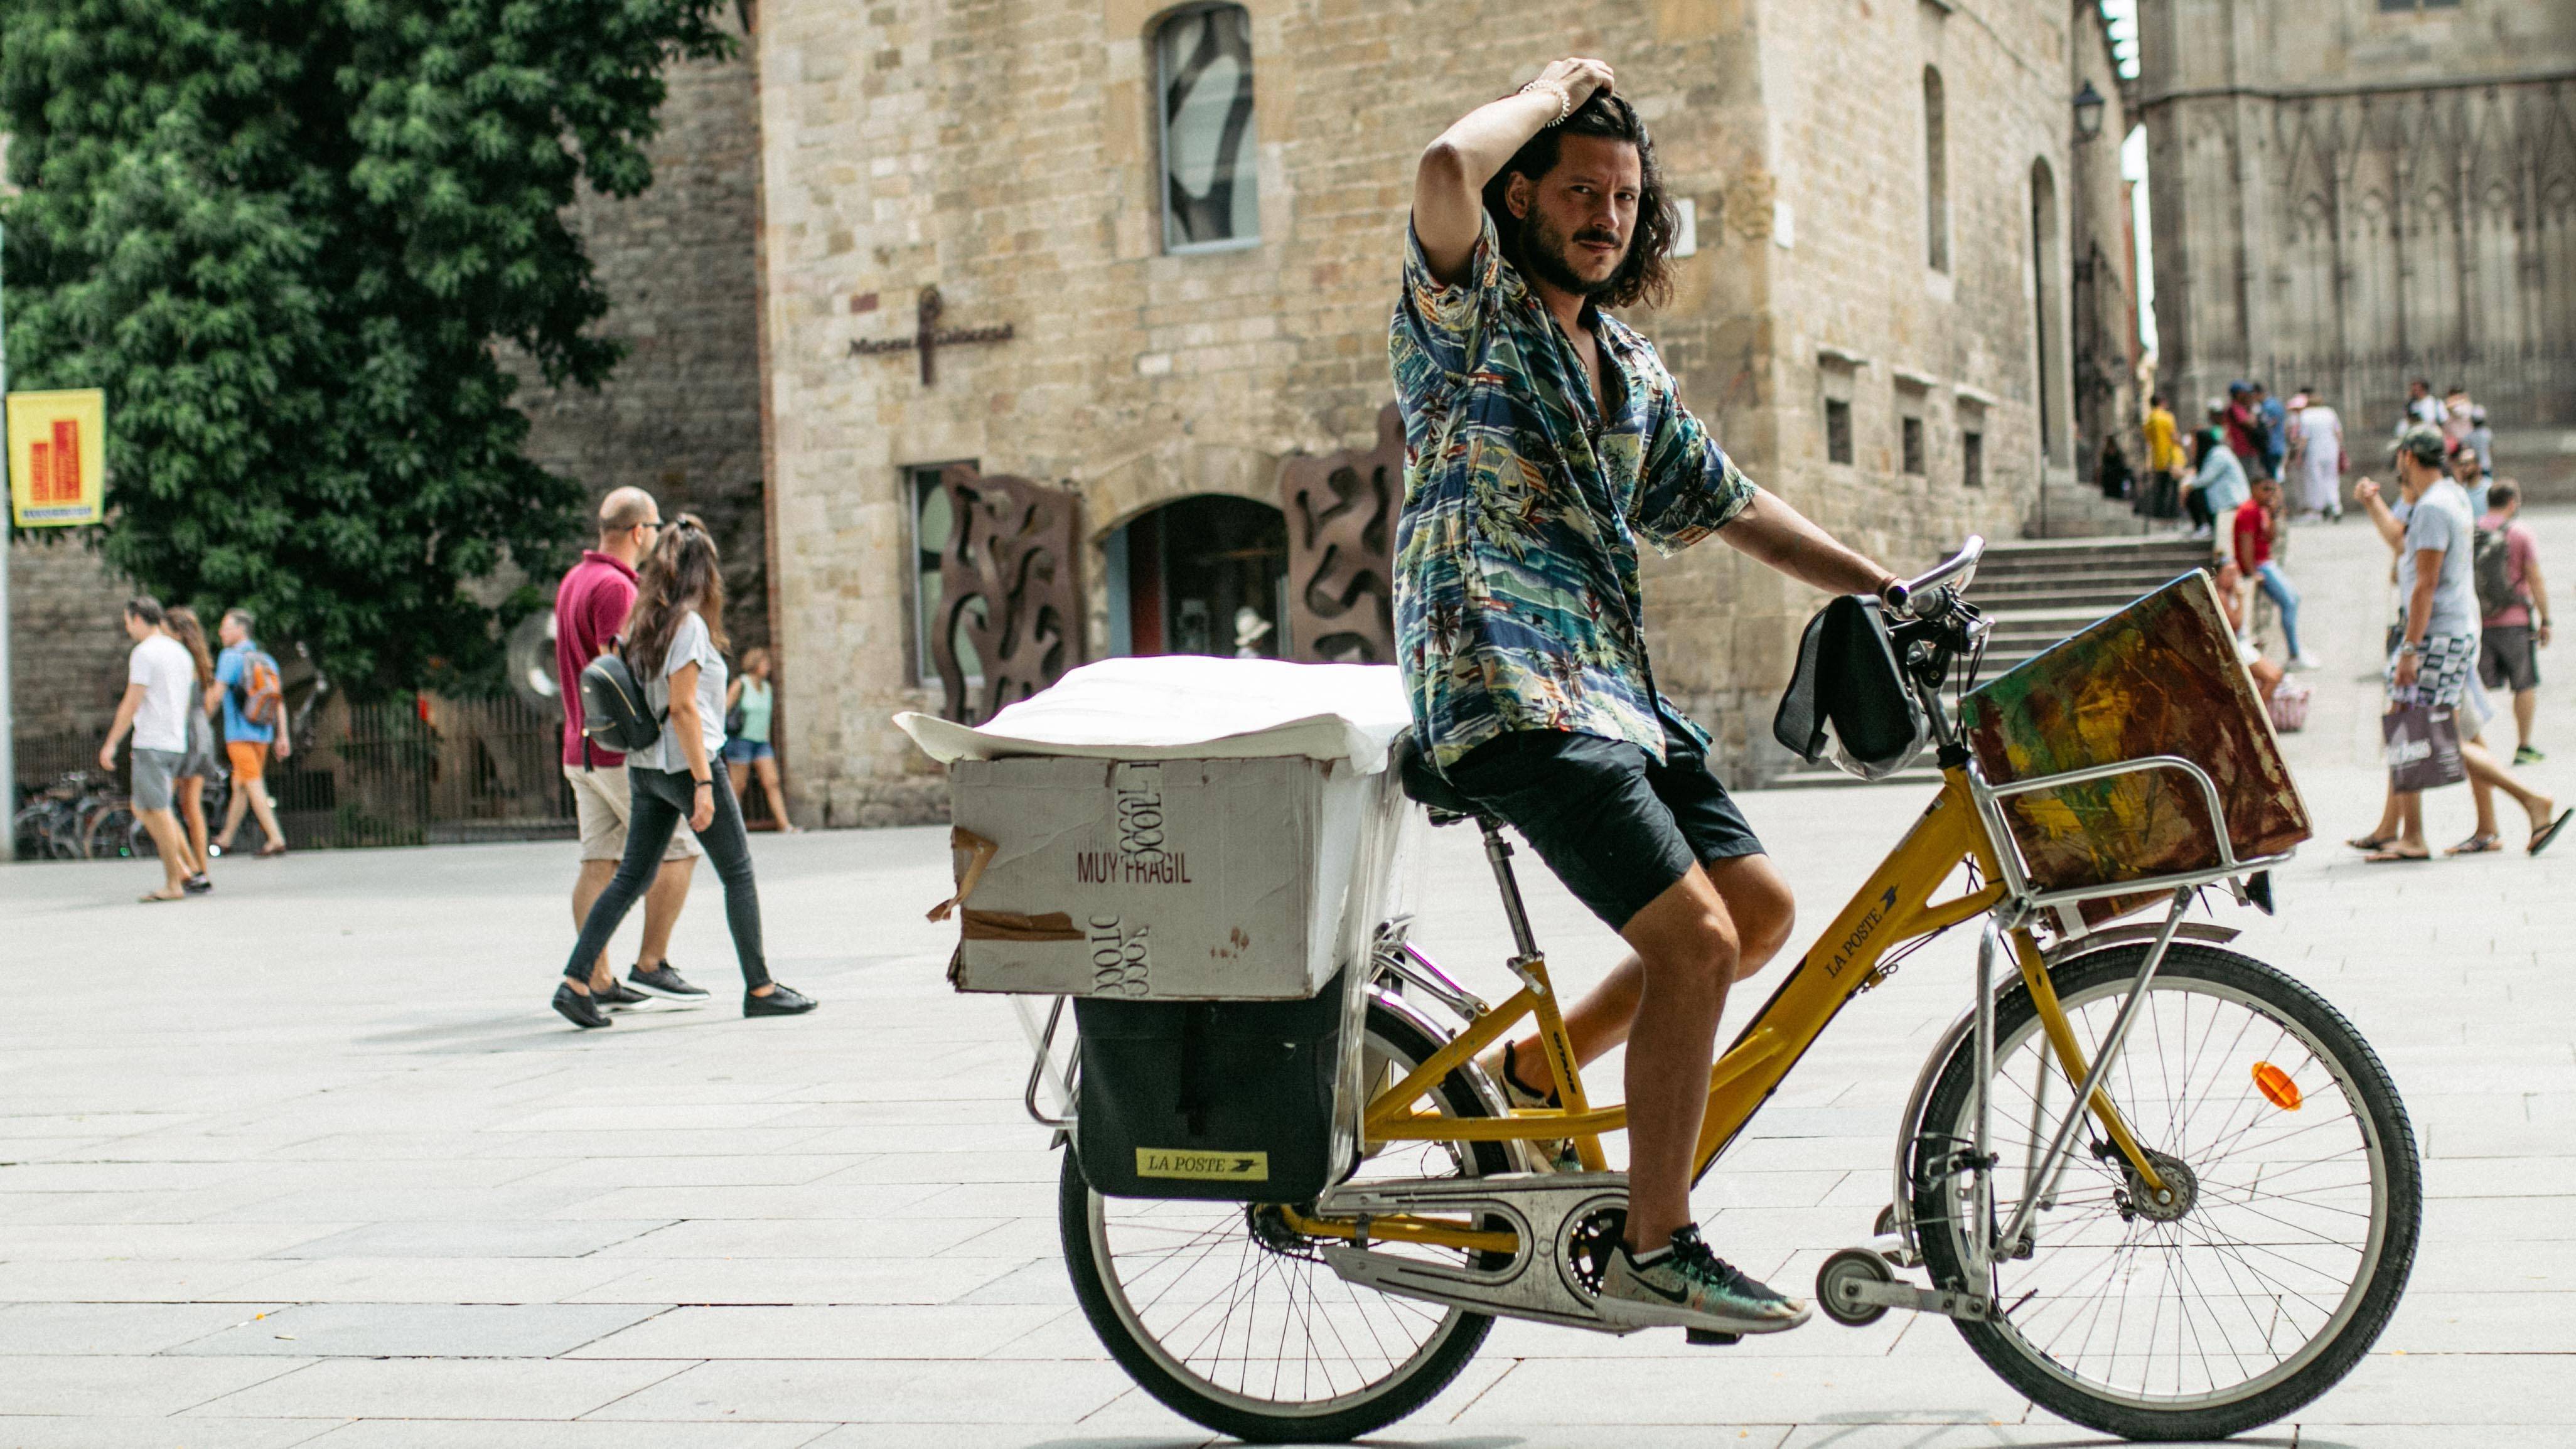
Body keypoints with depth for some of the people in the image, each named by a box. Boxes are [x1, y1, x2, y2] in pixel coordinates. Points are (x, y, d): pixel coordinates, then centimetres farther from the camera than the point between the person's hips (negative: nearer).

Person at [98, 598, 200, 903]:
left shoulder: (144, 654, -11)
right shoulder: (181, 653, 15)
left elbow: (132, 703, -13)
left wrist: (111, 744, -9)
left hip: (151, 742, -8)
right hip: (177, 742, 8)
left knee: (158, 812, -4)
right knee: (142, 809, 16)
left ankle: (173, 885, -3)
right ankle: (182, 869, 8)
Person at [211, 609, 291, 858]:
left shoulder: (230, 658, -8)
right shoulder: (267, 660, 11)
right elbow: (279, 700, 9)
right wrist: (283, 737, 9)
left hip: (239, 733, -7)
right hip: (263, 734, 7)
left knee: (254, 788, -9)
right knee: (239, 785, 18)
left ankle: (276, 839, -18)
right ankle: (226, 839, 27)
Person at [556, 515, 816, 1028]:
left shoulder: (644, 623, 9)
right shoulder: (688, 624, -13)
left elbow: (642, 699, 14)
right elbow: (682, 707, -18)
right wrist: (703, 782, -19)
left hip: (645, 766, 8)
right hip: (685, 763, -8)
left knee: (632, 875, 9)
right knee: (739, 874, 3)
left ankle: (576, 981, 1)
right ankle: (759, 989, 8)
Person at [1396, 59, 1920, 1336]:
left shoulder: (1630, 367, 20)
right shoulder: (1471, 313, -4)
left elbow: (1729, 506, 25)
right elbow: (1446, 167, -25)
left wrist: (1889, 592, 18)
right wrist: (1550, 96, -6)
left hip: (1616, 689, 9)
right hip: (1507, 691, -9)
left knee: (1761, 909, 9)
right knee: (1695, 934, -17)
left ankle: (1527, 1073, 22)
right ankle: (1654, 1253, -8)